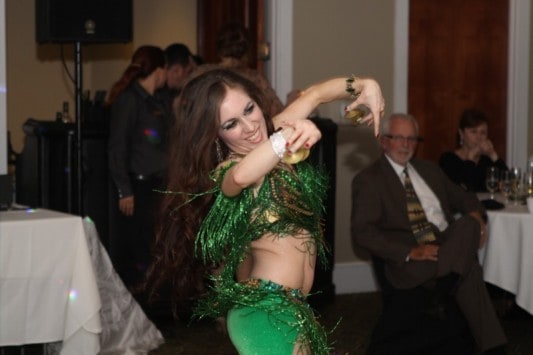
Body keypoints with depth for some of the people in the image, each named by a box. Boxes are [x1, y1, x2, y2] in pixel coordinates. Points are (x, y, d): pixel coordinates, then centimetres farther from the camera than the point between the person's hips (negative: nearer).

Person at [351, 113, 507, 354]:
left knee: (468, 223, -28)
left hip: (450, 243, 6)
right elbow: (362, 233, -8)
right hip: (408, 262, -6)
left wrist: (475, 217, 2)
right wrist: (410, 252, -20)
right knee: (468, 269, -31)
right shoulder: (368, 180, 2)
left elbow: (463, 198, 30)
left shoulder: (429, 170, 23)